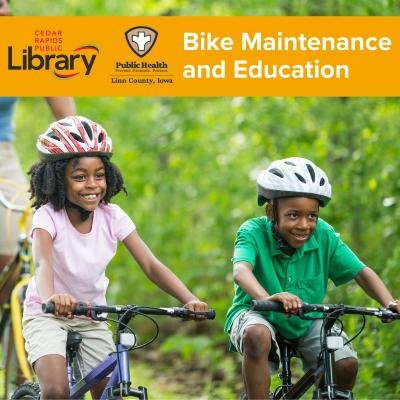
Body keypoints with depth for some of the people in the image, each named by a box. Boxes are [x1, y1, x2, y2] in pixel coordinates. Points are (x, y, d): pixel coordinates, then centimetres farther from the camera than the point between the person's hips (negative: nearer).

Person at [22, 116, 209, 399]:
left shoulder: (112, 217, -11)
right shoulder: (49, 217, -21)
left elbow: (151, 265, -20)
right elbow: (43, 263, -40)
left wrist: (189, 299, -38)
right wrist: (51, 298, -64)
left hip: (92, 317, 4)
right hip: (48, 314, -4)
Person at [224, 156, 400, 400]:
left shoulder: (323, 235, -15)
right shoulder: (254, 232, -23)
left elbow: (361, 272, -14)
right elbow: (241, 270, -41)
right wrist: (267, 297, -63)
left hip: (306, 322, 3)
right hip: (257, 315, -3)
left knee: (347, 364, -19)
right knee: (257, 335, -38)